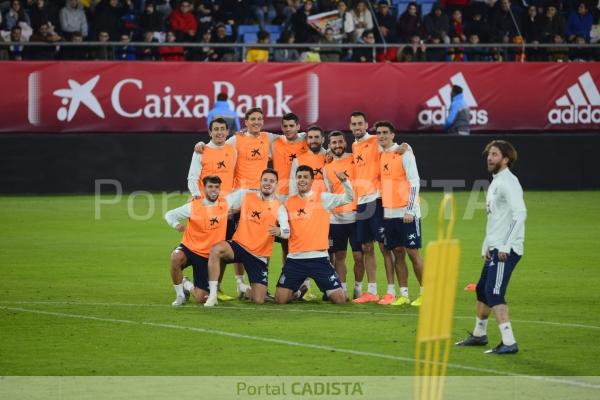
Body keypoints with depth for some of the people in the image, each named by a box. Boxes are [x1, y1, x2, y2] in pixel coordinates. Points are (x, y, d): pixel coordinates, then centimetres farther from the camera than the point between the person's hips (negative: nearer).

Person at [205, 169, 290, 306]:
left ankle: (246, 290, 33)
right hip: (239, 246, 0)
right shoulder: (245, 196, 3)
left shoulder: (279, 207, -2)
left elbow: (287, 232, -16)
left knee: (258, 300, -7)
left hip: (259, 256, 0)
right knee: (216, 249, -35)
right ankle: (212, 295, -26)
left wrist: (279, 231, -40)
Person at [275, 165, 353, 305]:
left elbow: (349, 198, -7)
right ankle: (299, 291, 29)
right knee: (280, 300, -4)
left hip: (319, 258, -2)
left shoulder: (322, 198, 1)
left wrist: (344, 180, -23)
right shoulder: (289, 202, 9)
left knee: (340, 299, -8)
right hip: (295, 259, 2)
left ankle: (327, 292, 28)